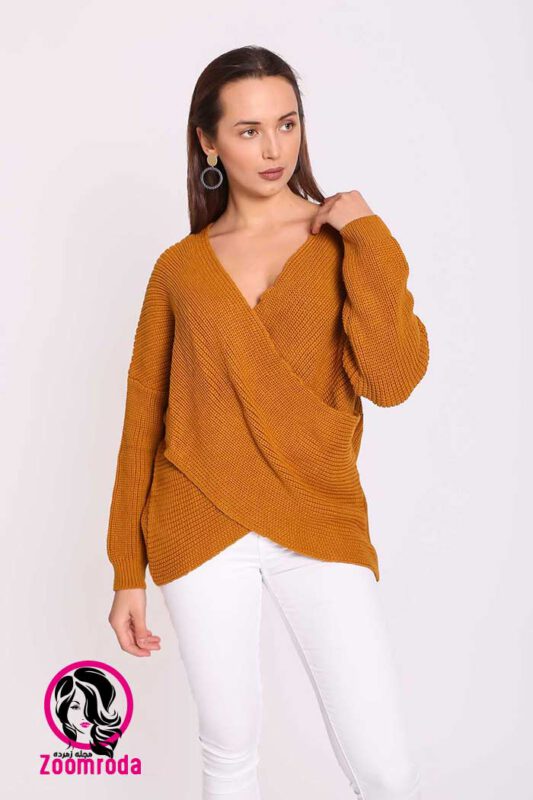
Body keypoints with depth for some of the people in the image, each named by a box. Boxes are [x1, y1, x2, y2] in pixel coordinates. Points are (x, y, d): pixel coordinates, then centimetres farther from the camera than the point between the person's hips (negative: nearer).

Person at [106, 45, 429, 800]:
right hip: (199, 530, 1)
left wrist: (369, 239, -12)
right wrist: (128, 572, 6)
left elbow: (392, 380, -12)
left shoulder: (347, 241, 3)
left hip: (319, 522, 0)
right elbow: (143, 422, 7)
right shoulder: (178, 268, 5)